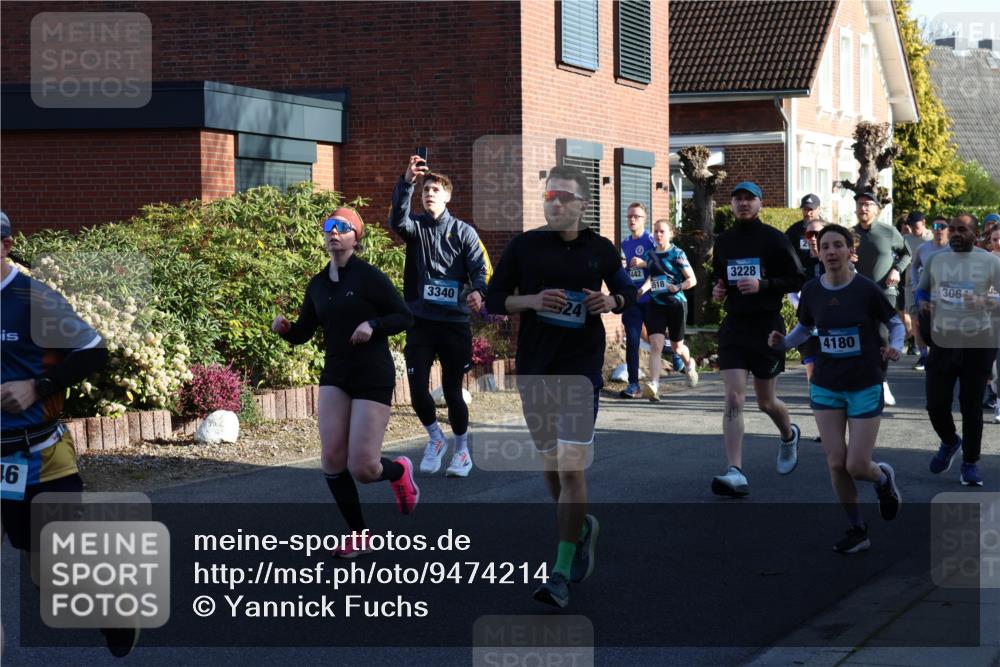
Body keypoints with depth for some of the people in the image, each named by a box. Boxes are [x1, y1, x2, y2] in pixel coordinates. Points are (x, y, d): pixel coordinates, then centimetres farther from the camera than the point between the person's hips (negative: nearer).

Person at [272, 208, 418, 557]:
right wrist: (284, 328, -8)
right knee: (332, 459, -8)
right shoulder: (317, 284, 9)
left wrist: (373, 325, -22)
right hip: (335, 377, 5)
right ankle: (358, 535, 10)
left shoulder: (369, 276, -8)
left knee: (362, 468, -9)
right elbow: (303, 332, 14)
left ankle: (399, 471, 28)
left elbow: (405, 316, -5)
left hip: (373, 377, -5)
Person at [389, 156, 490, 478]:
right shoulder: (415, 226, 4)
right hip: (420, 322, 1)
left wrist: (477, 291, -29)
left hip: (454, 322, -1)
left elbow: (481, 267, -6)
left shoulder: (463, 231, 3)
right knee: (417, 388, -4)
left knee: (452, 391, 3)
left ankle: (462, 449, 24)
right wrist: (406, 181, -35)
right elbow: (397, 220, -19)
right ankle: (435, 438, 24)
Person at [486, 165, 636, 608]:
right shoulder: (524, 246, 3)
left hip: (581, 368, -2)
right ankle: (582, 527, 41)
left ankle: (562, 573, -8)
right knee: (549, 464, 13)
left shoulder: (600, 249, 4)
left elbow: (627, 292, 18)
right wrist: (532, 300, -14)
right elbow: (494, 300, 4)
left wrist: (612, 301, -5)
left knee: (570, 468, -11)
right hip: (533, 368, 2)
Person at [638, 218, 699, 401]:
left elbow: (692, 279, -7)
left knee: (676, 347, 13)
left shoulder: (677, 254, -7)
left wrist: (678, 287, -25)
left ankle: (689, 365, 48)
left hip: (676, 304, -3)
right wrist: (643, 289, 5)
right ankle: (653, 386, -25)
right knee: (655, 345, -14)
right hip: (655, 305, 3)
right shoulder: (651, 254, 7)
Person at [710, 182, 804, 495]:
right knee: (733, 399, -11)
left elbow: (797, 280, -6)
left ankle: (789, 435, 44)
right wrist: (717, 289, 4)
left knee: (766, 402, 10)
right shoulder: (723, 241, 10)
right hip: (734, 326, 3)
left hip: (767, 327, -3)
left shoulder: (775, 240, -4)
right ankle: (735, 473, -16)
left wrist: (762, 285, -19)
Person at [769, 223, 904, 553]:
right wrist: (783, 341, -7)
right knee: (836, 464, 2)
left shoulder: (867, 290, -14)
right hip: (825, 387, 3)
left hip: (865, 387, -3)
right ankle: (857, 530, 21)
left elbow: (895, 322, 0)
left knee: (857, 466, -6)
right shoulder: (812, 290, -4)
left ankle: (884, 478, 32)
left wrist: (895, 347, -19)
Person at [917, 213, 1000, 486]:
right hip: (942, 343, 3)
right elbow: (922, 289, 20)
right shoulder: (936, 260, 6)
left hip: (978, 345, -3)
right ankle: (949, 441, 33)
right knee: (936, 404, 3)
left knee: (971, 406, 3)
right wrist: (923, 302, -3)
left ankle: (970, 463, 18)